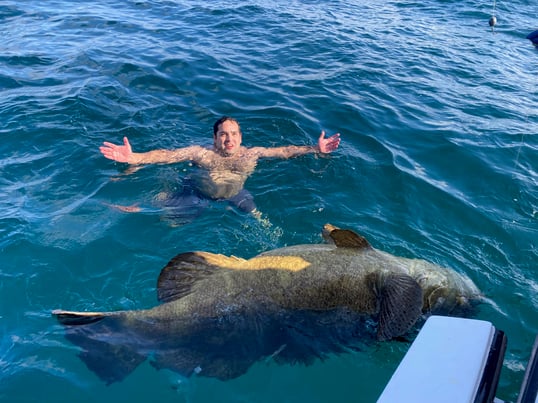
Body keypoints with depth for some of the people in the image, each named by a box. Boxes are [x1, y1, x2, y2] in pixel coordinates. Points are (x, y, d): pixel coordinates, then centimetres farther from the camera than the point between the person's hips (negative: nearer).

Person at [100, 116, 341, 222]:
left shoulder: (252, 153, -6)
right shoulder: (201, 153, -13)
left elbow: (286, 151, -3)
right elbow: (166, 156, -21)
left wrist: (316, 149, -7)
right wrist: (133, 158, -34)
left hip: (235, 195, 2)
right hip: (197, 194, -1)